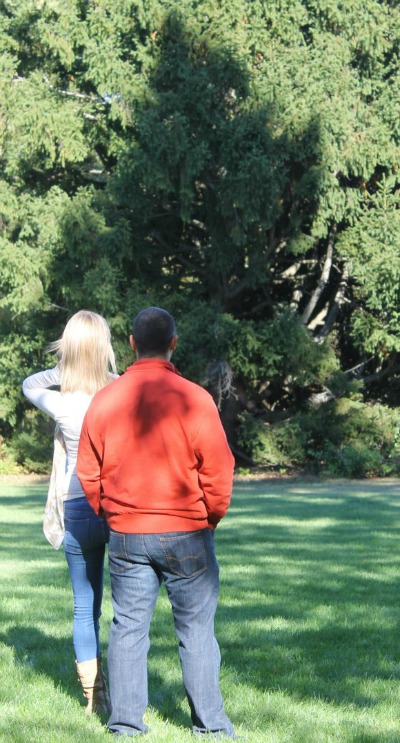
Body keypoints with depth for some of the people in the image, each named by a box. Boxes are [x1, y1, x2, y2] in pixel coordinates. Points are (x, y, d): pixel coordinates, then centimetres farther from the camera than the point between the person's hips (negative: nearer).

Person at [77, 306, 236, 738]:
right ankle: (209, 722, 10)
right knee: (195, 629, 6)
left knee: (128, 627, 9)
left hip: (125, 536, 3)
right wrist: (211, 518, 6)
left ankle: (125, 721, 12)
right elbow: (217, 469, -10)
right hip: (186, 534, -3)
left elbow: (87, 472, 6)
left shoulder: (104, 400, 0)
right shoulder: (193, 398, -12)